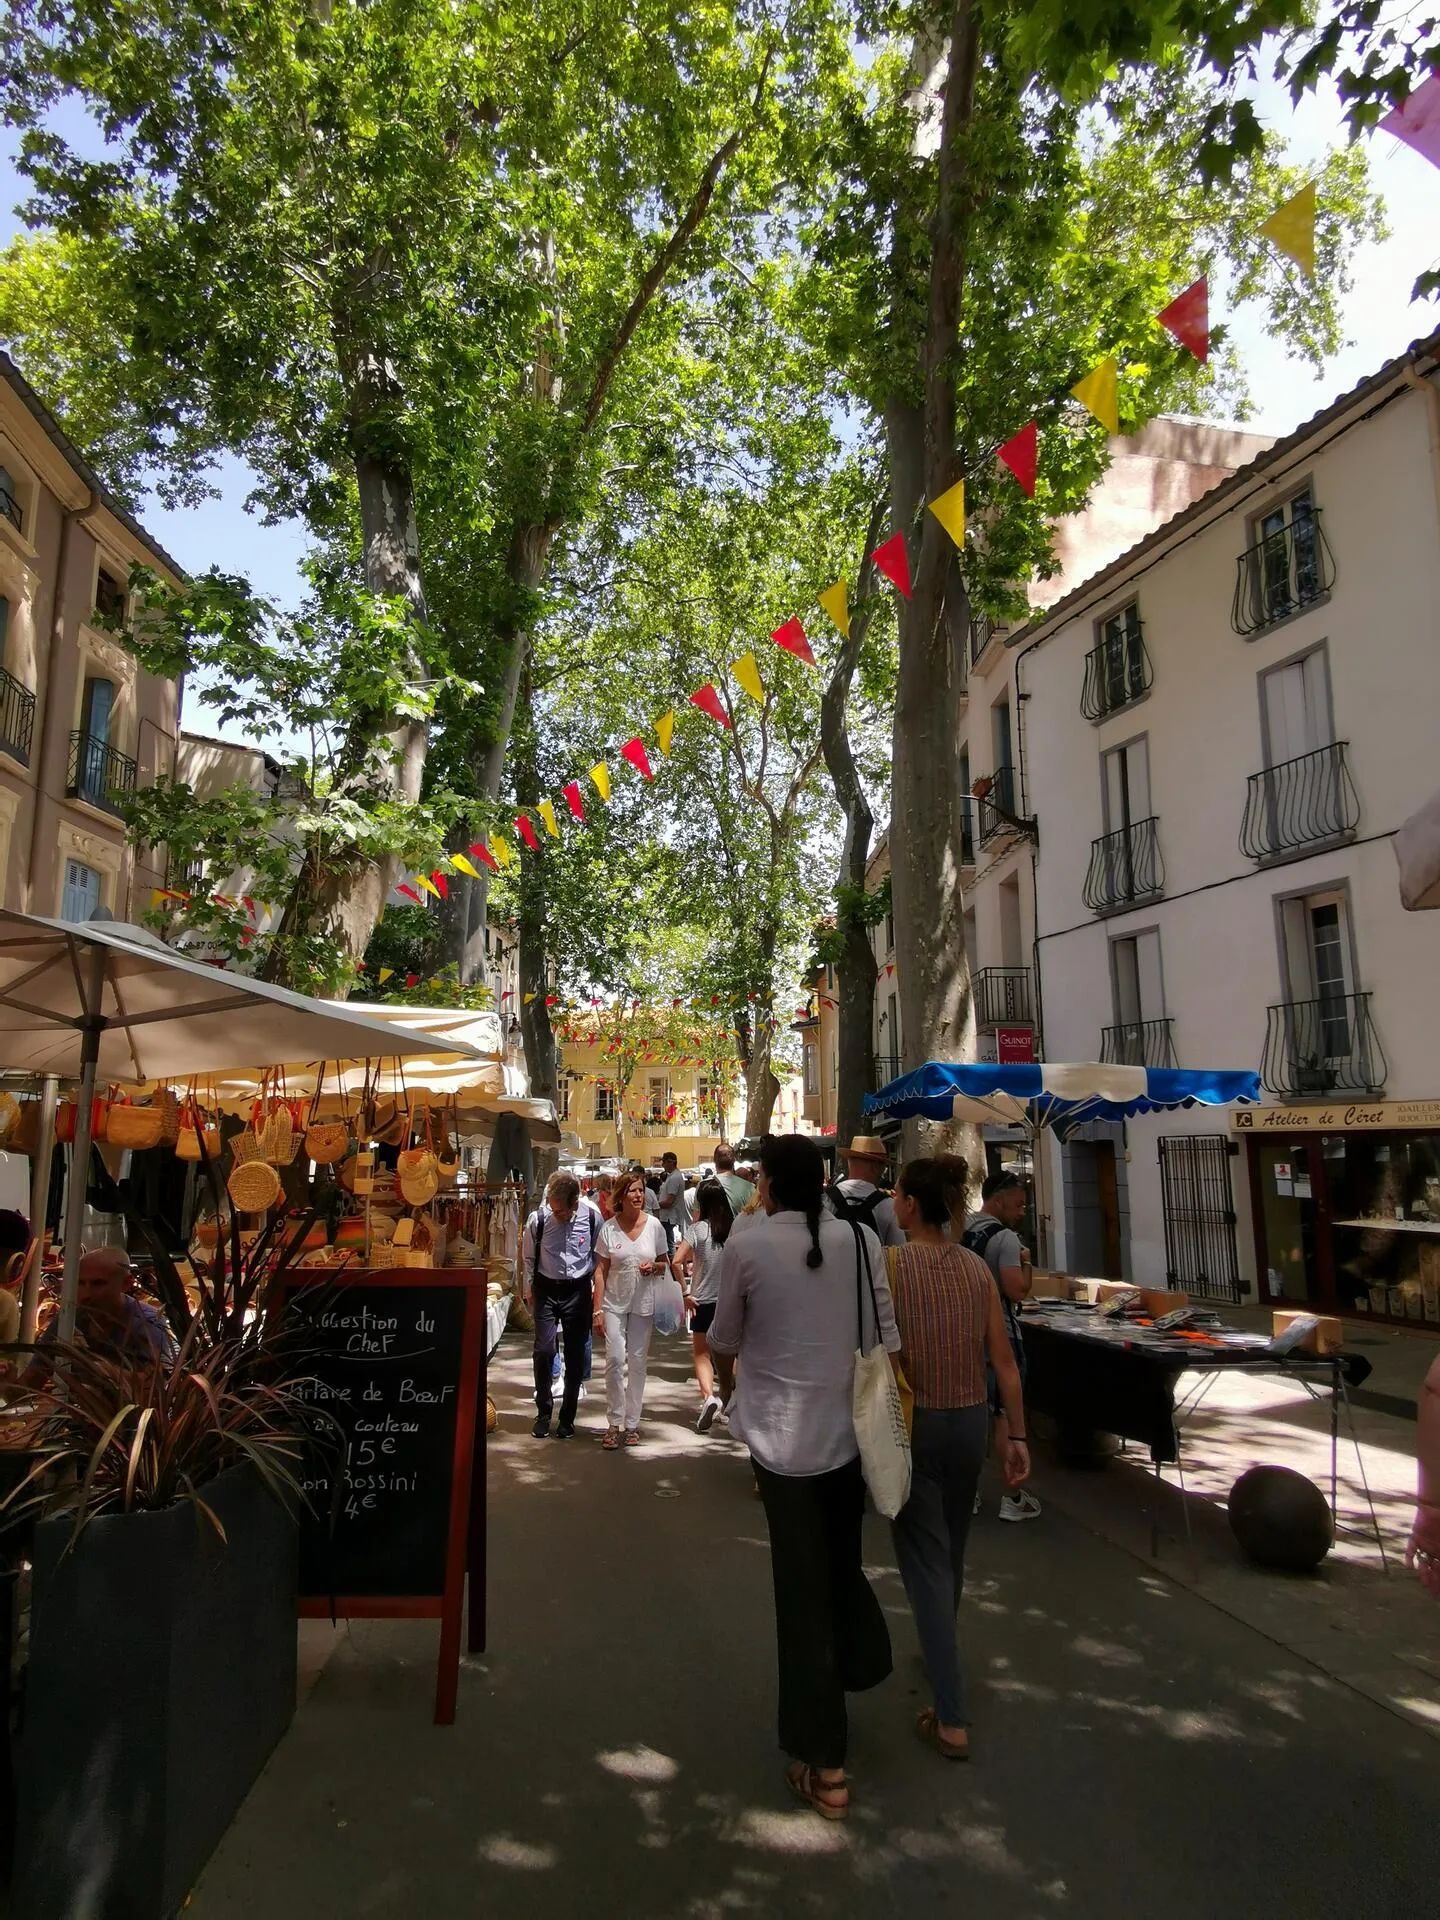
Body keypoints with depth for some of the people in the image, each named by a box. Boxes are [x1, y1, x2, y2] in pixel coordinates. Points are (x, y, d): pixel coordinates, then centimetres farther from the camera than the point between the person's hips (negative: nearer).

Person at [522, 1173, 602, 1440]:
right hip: (546, 1289, 0)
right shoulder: (538, 1219, -15)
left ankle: (567, 1418, 21)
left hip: (578, 1290, 0)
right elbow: (528, 1257, 2)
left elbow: (599, 1256, 1)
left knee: (575, 1354, 7)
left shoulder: (592, 1216, -16)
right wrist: (529, 1291, 6)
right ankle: (543, 1414, 16)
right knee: (543, 1350, -4)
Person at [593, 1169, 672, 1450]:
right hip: (615, 1303, -1)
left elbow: (665, 1263, 9)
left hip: (643, 1305, 1)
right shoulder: (609, 1229, -6)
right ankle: (614, 1423, 6)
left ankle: (632, 1423, 20)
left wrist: (654, 1267, -14)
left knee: (637, 1363, 8)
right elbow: (600, 1271, -3)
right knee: (615, 1360, -8)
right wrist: (597, 1310, -7)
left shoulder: (654, 1225, -3)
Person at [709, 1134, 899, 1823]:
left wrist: (728, 1389, 22)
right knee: (841, 1564, 25)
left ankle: (822, 1761, 18)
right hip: (851, 1428, 3)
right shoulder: (860, 1239, -5)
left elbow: (723, 1340, 1)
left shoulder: (748, 1247, -12)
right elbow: (885, 1334, -3)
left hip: (783, 1433, -3)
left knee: (801, 1585, 9)